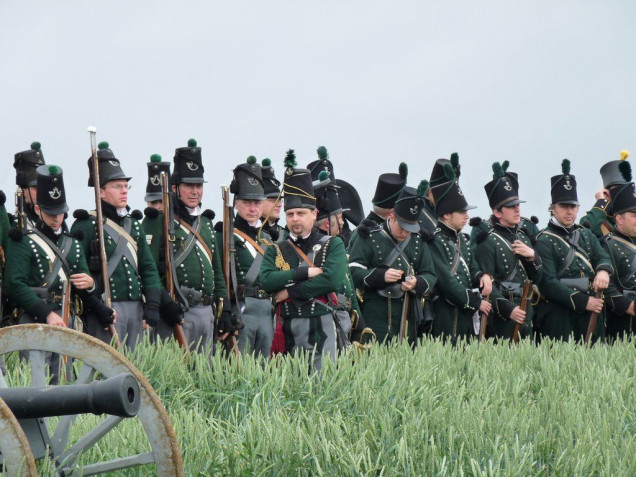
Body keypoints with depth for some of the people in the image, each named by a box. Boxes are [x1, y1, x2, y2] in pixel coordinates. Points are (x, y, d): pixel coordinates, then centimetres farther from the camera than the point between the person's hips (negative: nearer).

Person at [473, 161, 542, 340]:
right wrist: (508, 309, -25)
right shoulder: (488, 242, -8)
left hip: (525, 313, 7)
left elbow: (537, 278, 17)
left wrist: (532, 256, -3)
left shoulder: (523, 237, 16)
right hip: (501, 317, -7)